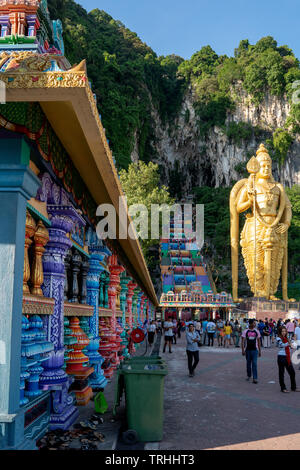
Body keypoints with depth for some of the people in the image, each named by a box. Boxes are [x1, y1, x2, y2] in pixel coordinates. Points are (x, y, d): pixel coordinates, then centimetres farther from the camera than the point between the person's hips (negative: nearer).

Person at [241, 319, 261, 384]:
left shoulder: (257, 331, 3)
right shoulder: (245, 331, -2)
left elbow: (258, 341, 10)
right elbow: (243, 341, -3)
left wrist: (259, 351, 9)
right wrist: (243, 350, -11)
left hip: (254, 350, 0)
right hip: (247, 349, 0)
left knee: (254, 364, -8)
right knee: (248, 363, 11)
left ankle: (255, 378, -7)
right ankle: (249, 376, 29)